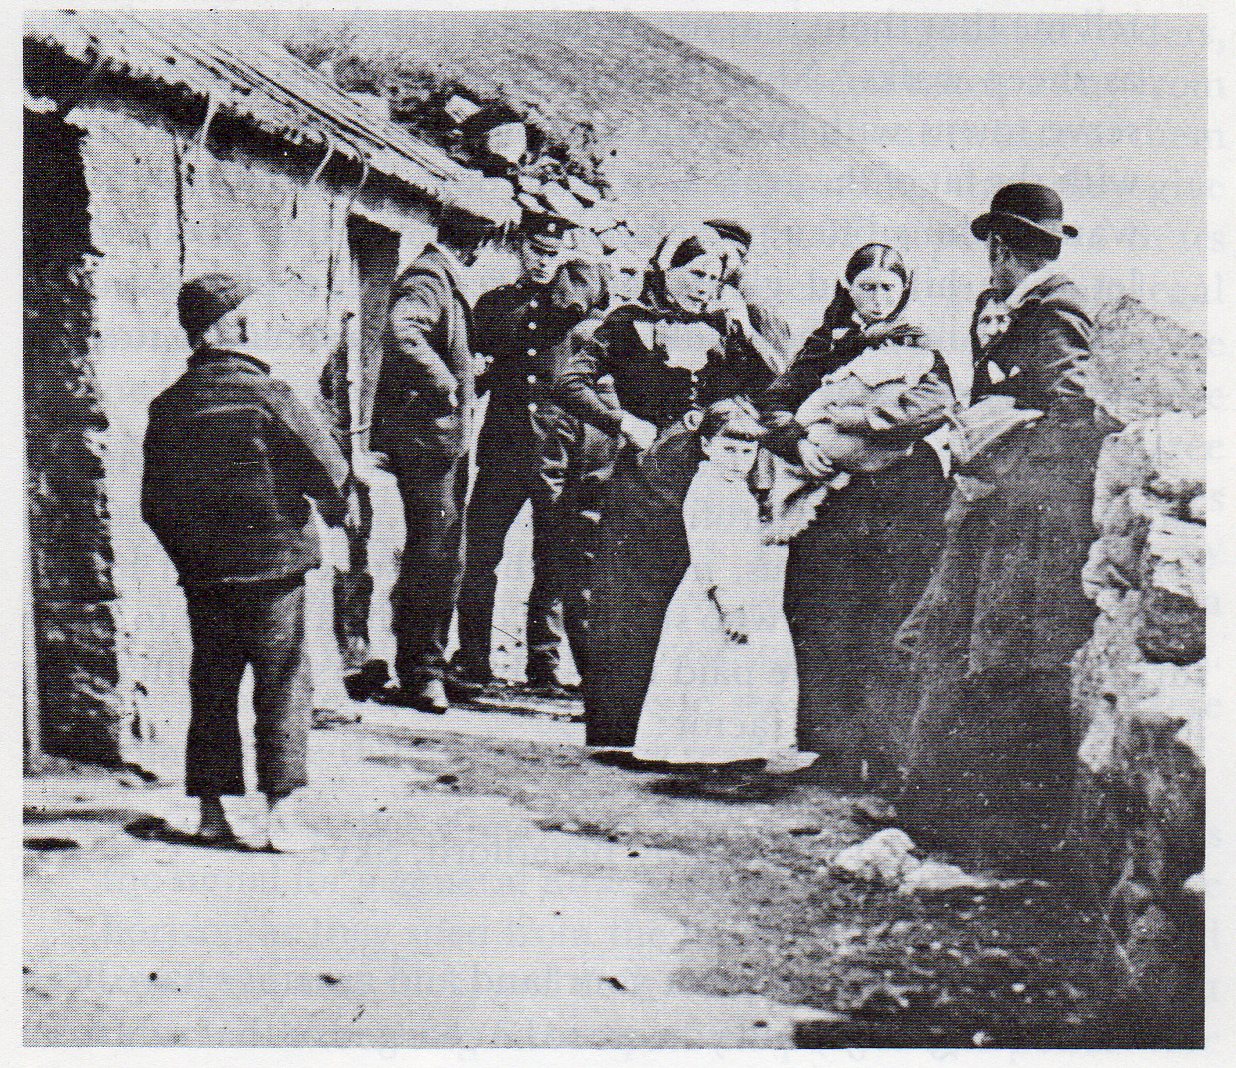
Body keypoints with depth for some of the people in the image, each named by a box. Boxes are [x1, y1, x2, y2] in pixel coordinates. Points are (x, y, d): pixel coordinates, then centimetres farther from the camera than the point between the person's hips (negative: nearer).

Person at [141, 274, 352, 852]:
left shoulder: (167, 406, 3)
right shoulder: (267, 394, -11)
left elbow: (153, 503, 7)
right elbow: (329, 468, -9)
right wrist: (336, 510, 12)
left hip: (202, 574, 5)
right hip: (272, 564, -4)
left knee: (211, 687, 13)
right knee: (284, 687, 2)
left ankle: (211, 810, 16)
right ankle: (282, 812, -1)